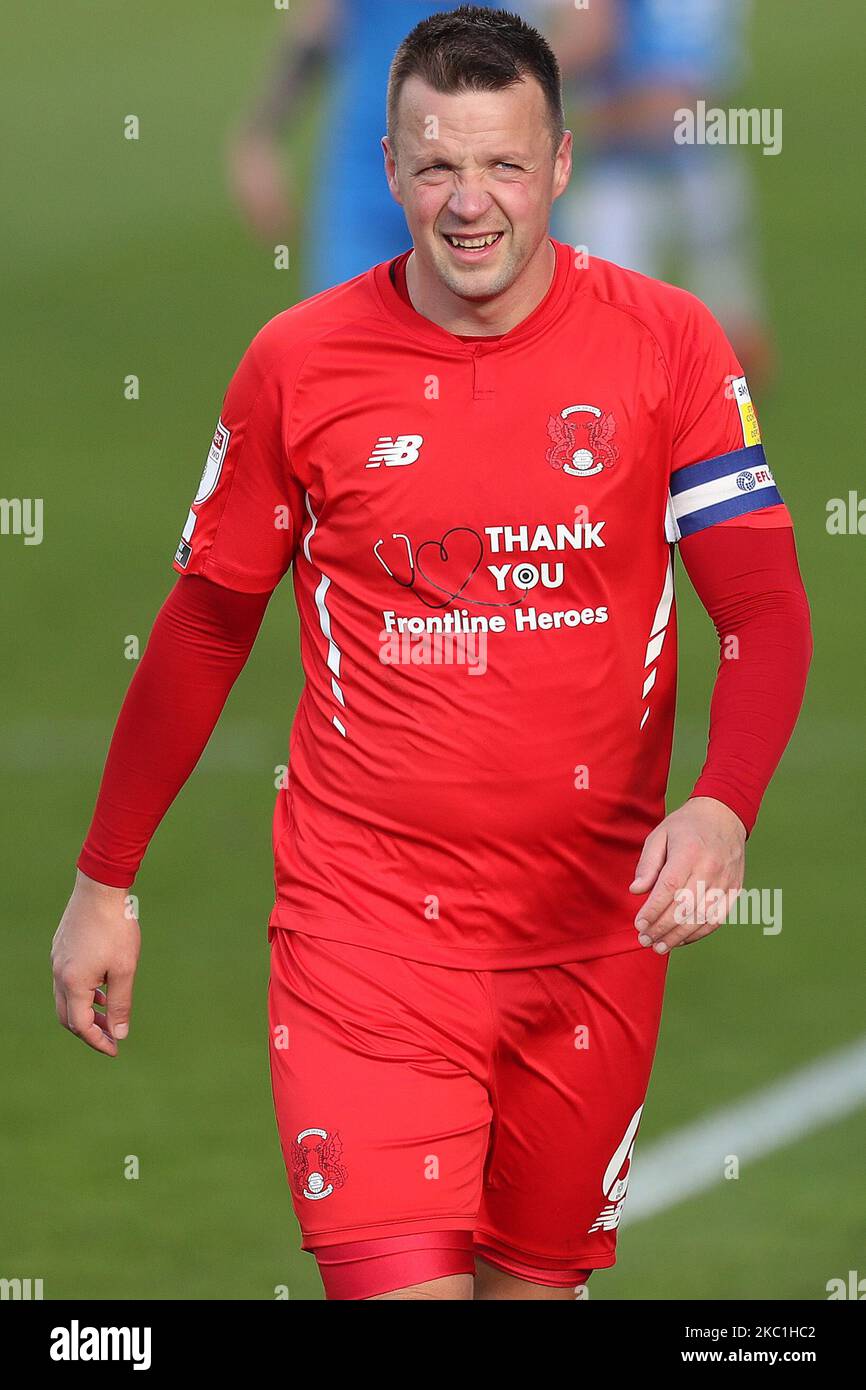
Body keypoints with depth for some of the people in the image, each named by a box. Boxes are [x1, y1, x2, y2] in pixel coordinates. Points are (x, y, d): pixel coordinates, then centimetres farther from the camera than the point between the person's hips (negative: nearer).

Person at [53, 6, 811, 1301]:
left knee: (538, 1278, 13)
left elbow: (767, 612, -6)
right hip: (366, 923, -2)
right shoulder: (298, 362, -2)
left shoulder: (667, 344, -3)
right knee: (403, 1286, -17)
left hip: (596, 929, 2)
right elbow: (205, 626, 9)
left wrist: (721, 807, -25)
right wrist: (102, 883, 12)